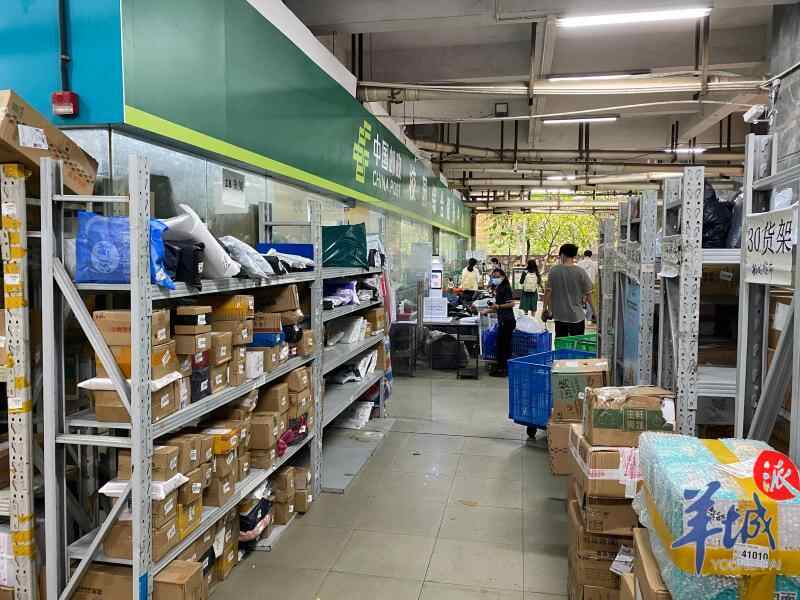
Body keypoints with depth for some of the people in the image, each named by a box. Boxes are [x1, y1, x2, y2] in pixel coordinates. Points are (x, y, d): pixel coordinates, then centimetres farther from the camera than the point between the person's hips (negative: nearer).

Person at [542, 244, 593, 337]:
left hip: (559, 316, 2)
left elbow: (548, 291, -3)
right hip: (577, 316, -2)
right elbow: (589, 293, -6)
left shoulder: (554, 270, -5)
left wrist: (545, 309, 7)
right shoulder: (580, 272, -8)